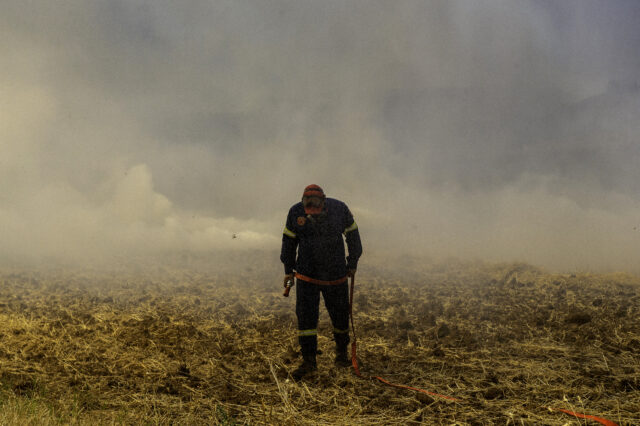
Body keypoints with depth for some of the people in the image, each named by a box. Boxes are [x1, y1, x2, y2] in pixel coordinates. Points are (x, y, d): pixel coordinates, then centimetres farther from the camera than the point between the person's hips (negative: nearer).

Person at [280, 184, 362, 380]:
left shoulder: (339, 209, -15)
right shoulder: (296, 212, -14)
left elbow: (352, 234, 1)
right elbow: (289, 240, 1)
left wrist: (353, 264, 7)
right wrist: (288, 270, 6)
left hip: (336, 273, 0)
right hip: (307, 274, 0)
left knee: (339, 314, 10)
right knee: (305, 314, -7)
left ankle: (341, 349, 35)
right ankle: (309, 361, 0)